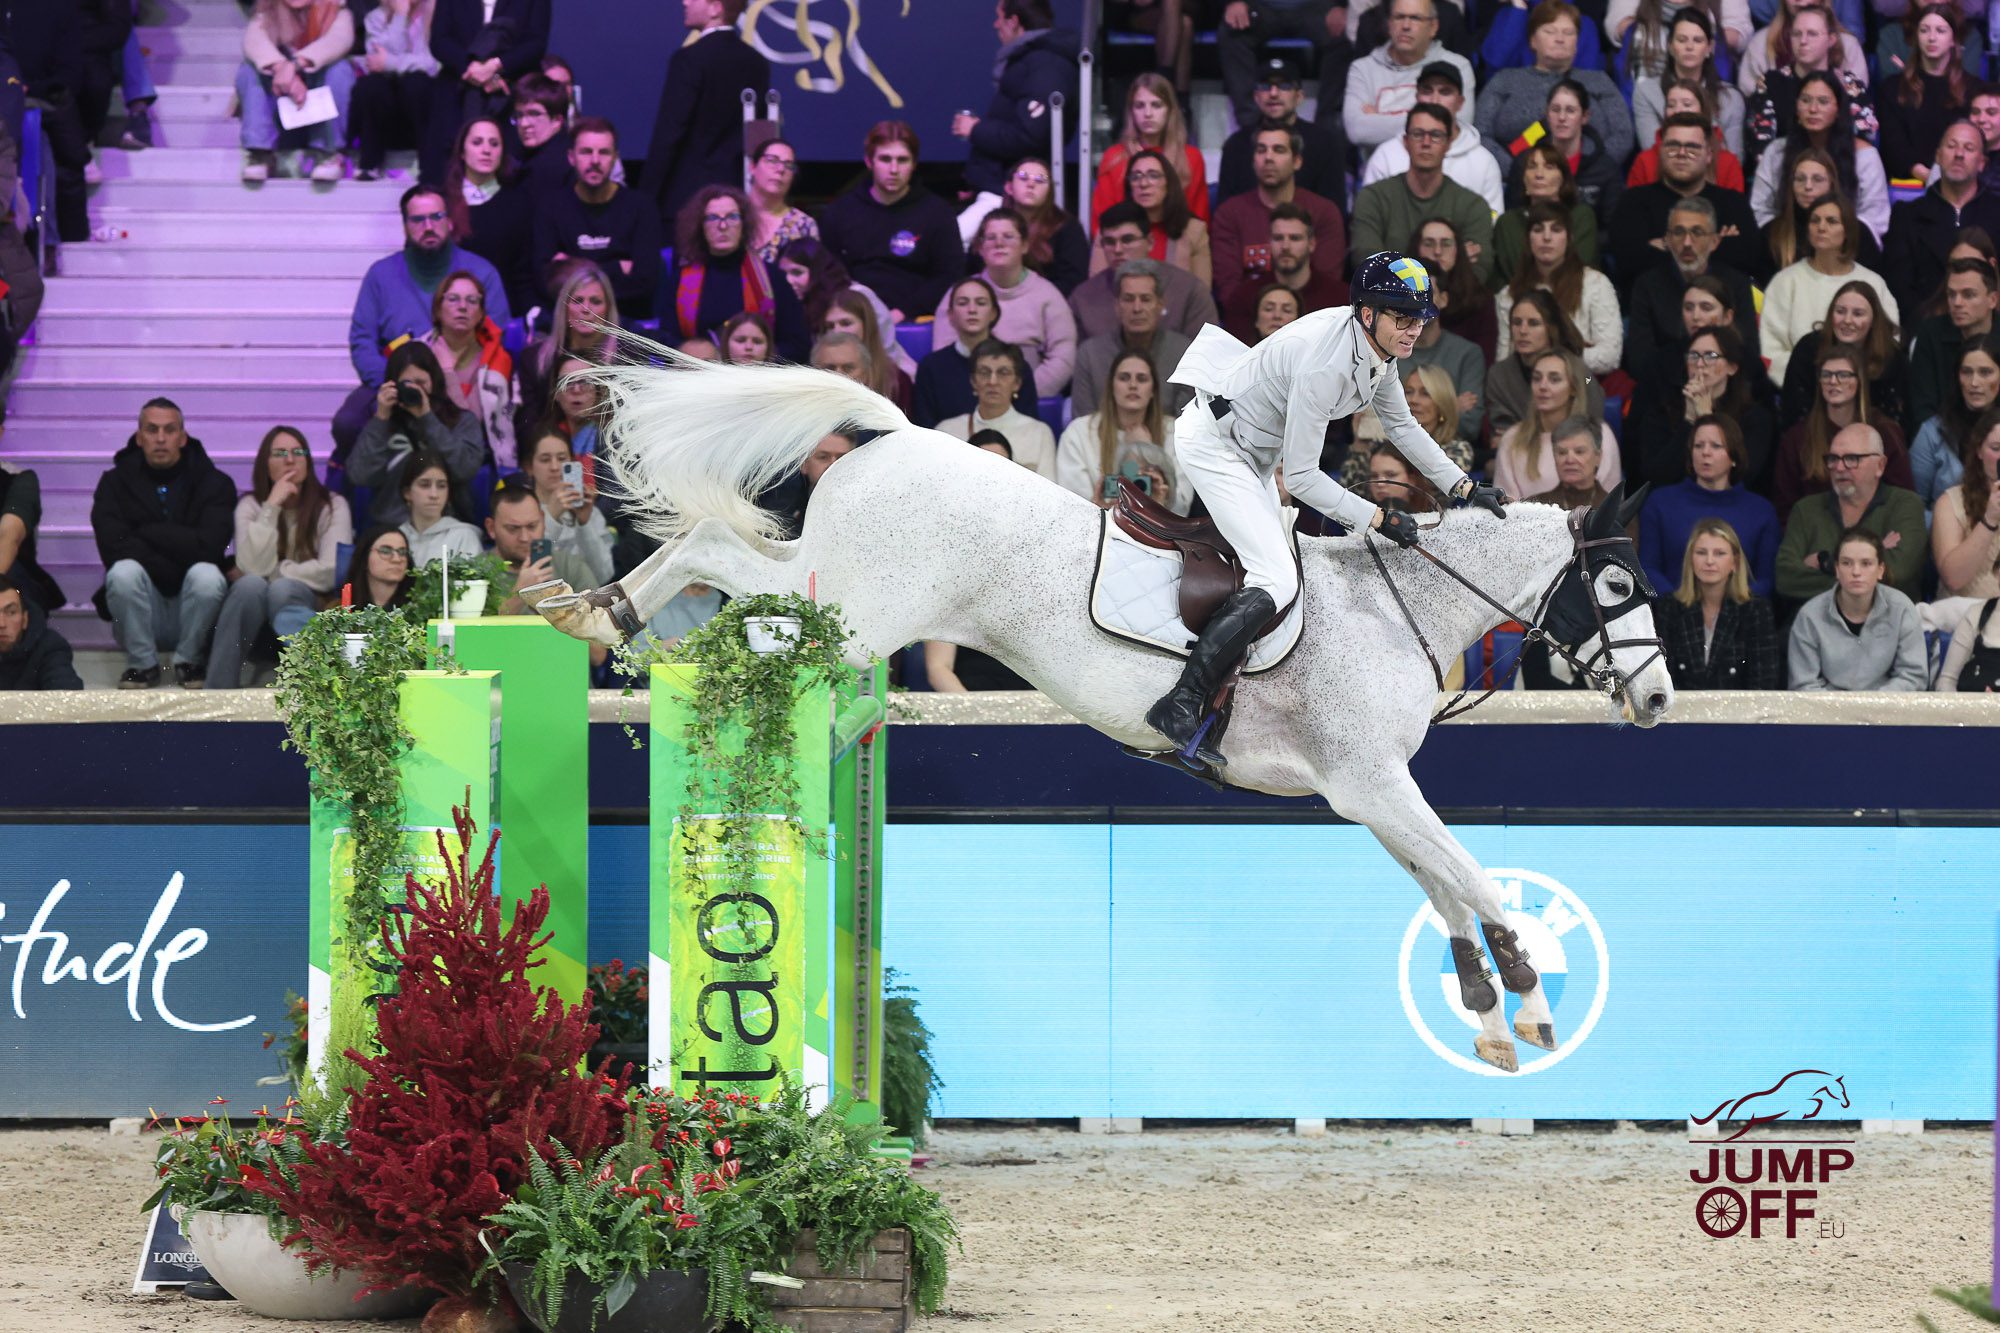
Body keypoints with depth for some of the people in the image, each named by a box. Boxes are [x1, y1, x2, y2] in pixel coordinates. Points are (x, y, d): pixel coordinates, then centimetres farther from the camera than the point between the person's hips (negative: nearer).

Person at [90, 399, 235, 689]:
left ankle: (190, 660, -7)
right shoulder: (115, 483, 0)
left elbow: (208, 546, -19)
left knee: (207, 576, -32)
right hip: (142, 615, 0)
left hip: (192, 610, 0)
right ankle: (142, 663, -10)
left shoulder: (214, 483, -2)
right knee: (124, 572, -30)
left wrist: (147, 534, -15)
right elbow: (114, 548, -15)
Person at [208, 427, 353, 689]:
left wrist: (271, 573, -8)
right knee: (252, 584, -34)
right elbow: (254, 568, -12)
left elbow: (331, 572, -12)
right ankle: (218, 695, -40)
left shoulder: (332, 506, 3)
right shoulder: (251, 506, 6)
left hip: (302, 607, -1)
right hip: (253, 609, 1)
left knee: (282, 588, -34)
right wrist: (272, 507, -14)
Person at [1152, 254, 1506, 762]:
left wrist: (1463, 487, 6)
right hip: (1212, 444, -10)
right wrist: (1377, 518, -26)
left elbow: (1402, 425, 11)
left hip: (1252, 451, 10)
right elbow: (1300, 477, -28)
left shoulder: (1377, 345, -5)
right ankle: (1179, 707, -21)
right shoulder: (1326, 364, -33)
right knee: (1276, 583, -20)